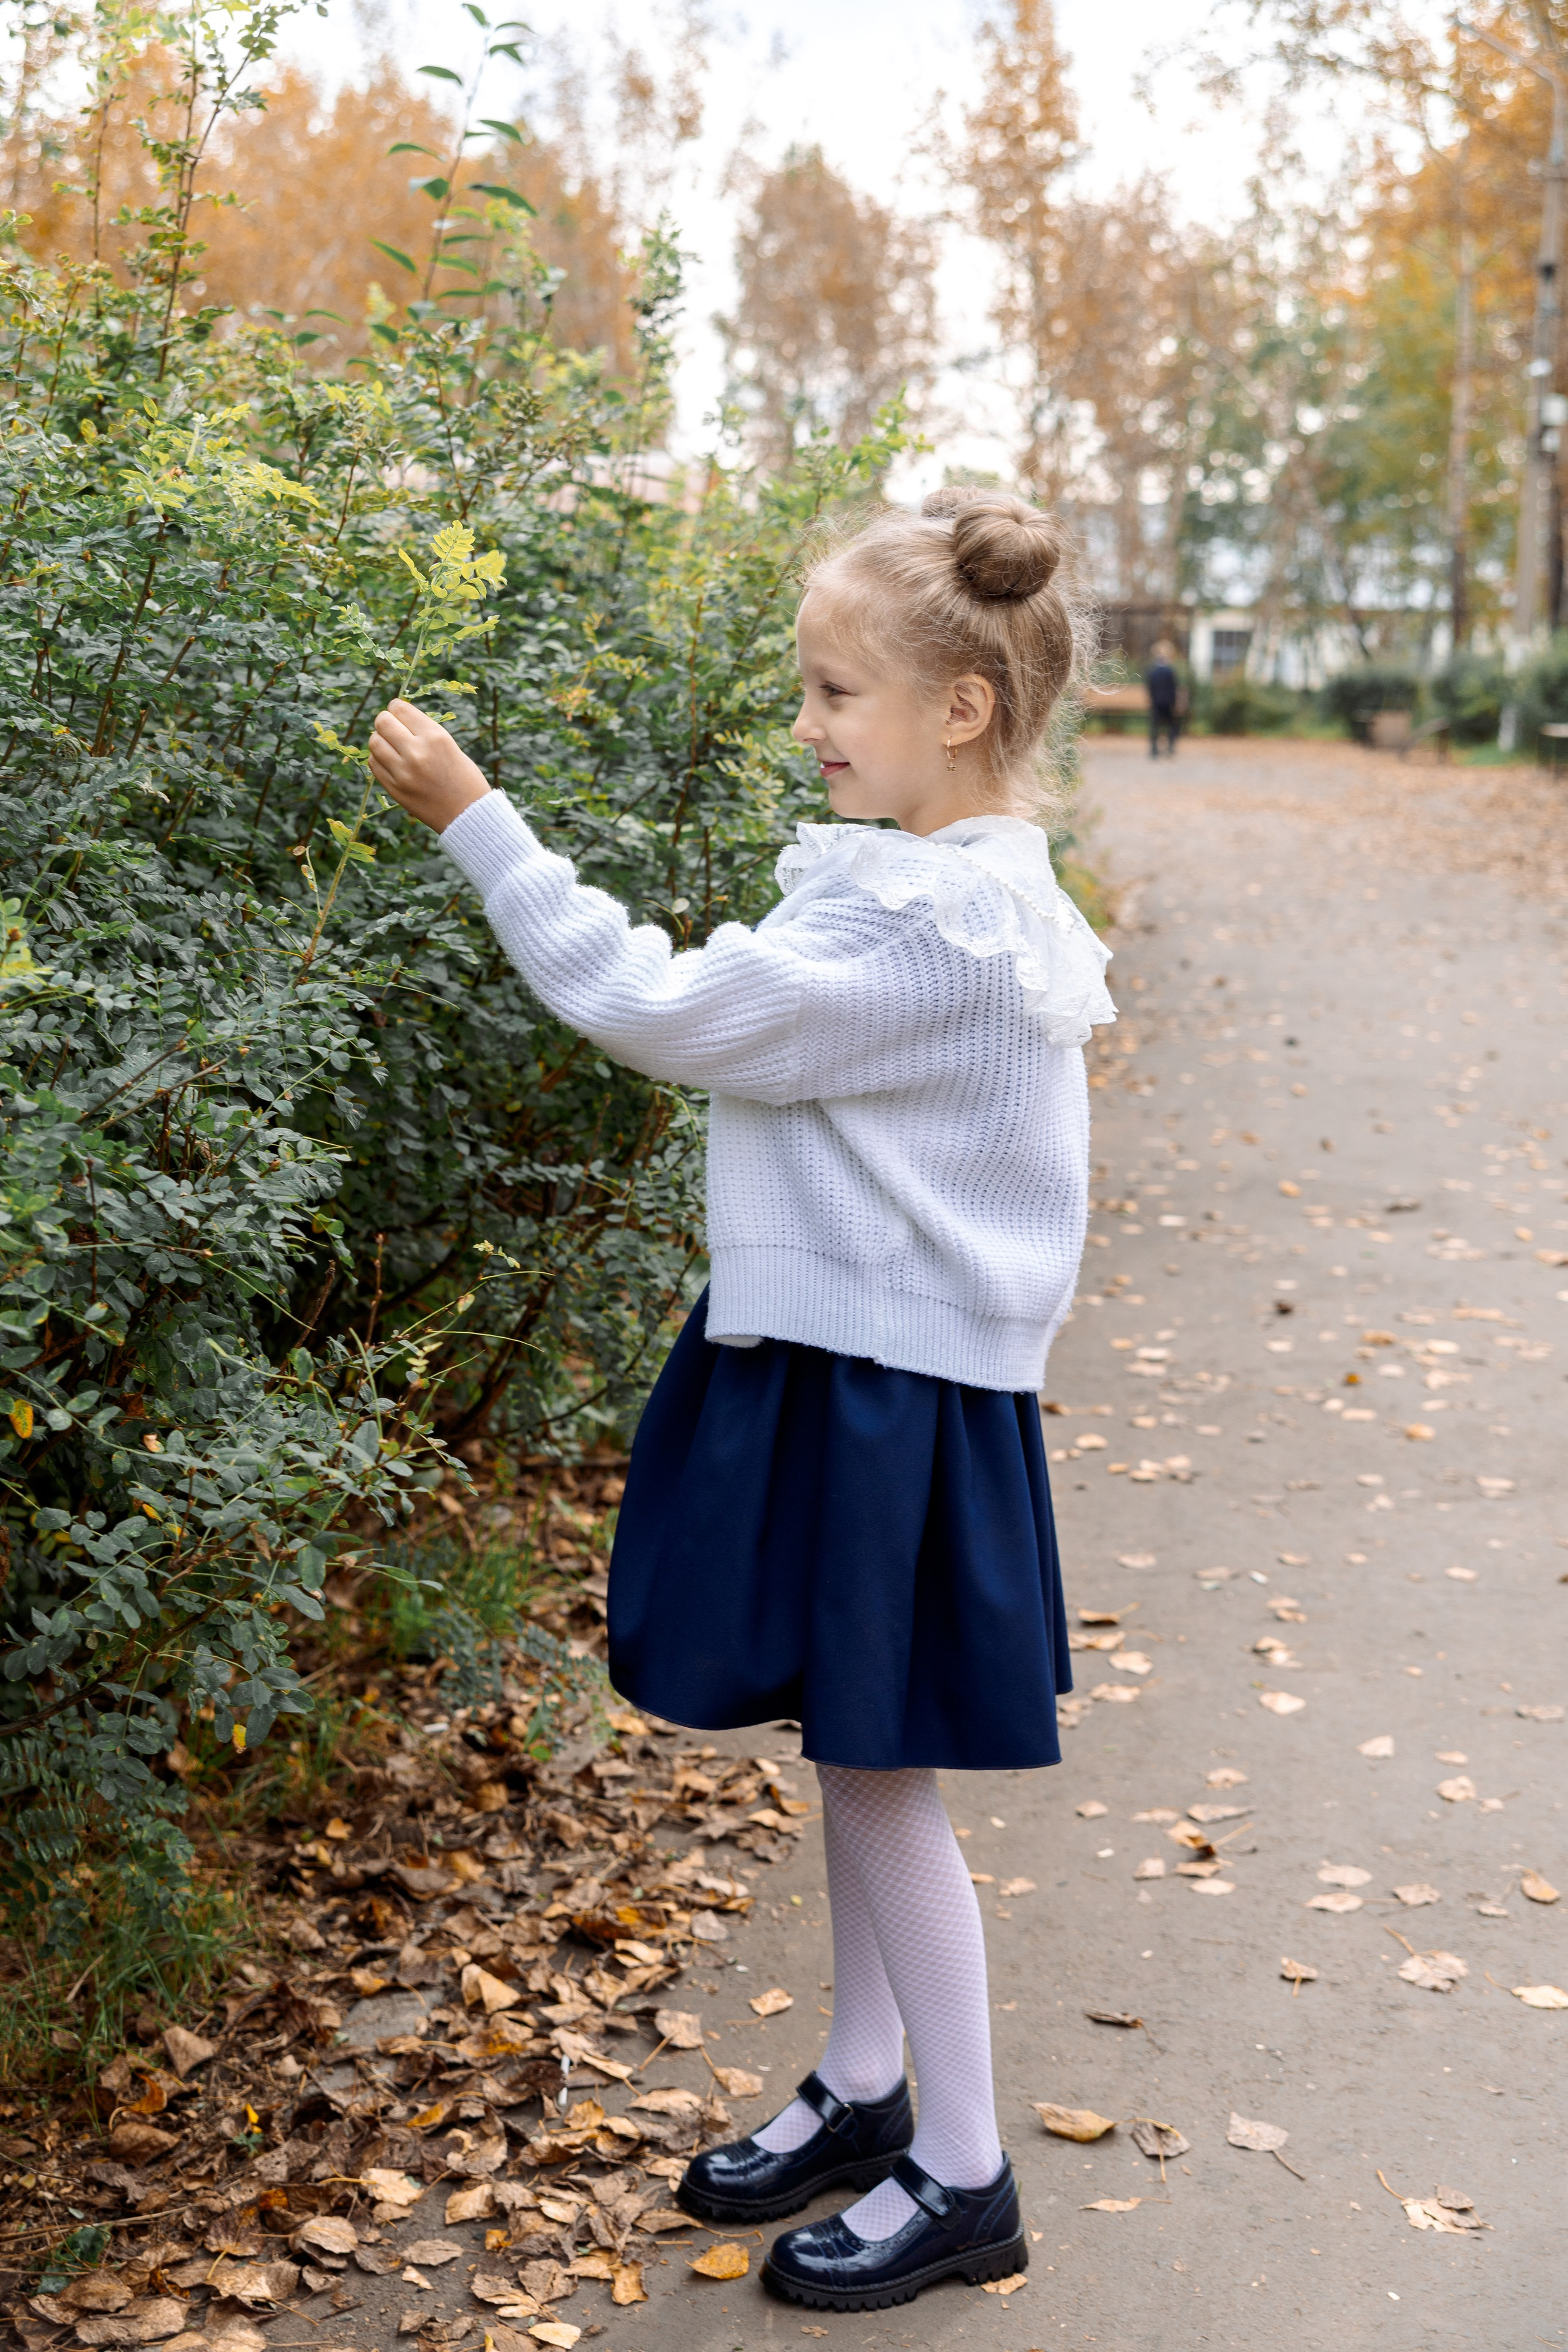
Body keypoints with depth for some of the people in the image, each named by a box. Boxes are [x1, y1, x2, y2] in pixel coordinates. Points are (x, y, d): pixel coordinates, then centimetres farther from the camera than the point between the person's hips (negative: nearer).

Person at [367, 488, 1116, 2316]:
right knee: (851, 1755, 19)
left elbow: (669, 1012, -23)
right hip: (851, 1357, 10)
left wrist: (475, 823, -18)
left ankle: (963, 2176, 18)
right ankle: (863, 2088, 36)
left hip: (887, 1391, -10)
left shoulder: (918, 918, -23)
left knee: (877, 1768, 2)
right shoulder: (992, 893, 8)